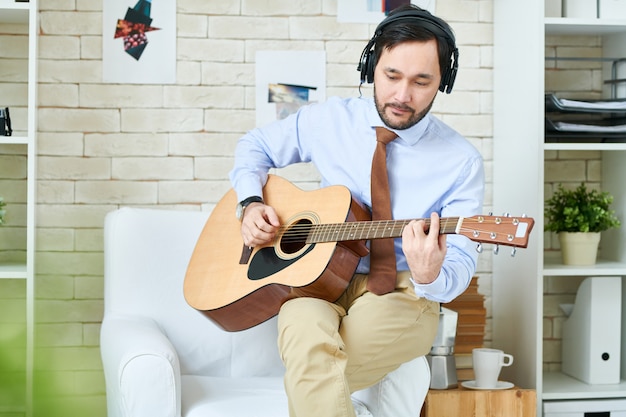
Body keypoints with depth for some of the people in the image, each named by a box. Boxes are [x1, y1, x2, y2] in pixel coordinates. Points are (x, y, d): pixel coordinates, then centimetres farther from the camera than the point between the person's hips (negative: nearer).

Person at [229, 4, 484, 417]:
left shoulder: (462, 162, -4)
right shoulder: (331, 119, 4)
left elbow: (461, 263, -8)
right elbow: (255, 145, 19)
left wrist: (430, 277, -32)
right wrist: (251, 203, -1)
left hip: (400, 293, -2)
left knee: (306, 374, -32)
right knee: (306, 335, -35)